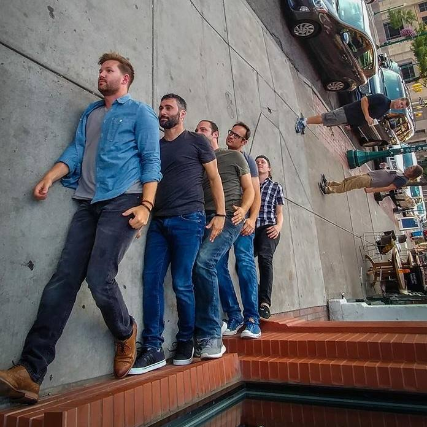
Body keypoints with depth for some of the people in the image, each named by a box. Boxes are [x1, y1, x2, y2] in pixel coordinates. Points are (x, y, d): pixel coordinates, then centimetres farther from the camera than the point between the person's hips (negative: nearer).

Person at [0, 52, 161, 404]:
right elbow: (76, 151, 16)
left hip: (122, 202, -5)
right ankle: (30, 371, -4)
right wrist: (51, 176, -4)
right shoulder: (90, 113, 25)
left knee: (99, 278, -15)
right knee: (63, 280, -5)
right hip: (89, 203, 6)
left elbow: (151, 160, -2)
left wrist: (146, 205, -14)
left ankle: (126, 334, 16)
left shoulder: (141, 113, 8)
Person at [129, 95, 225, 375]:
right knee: (151, 282, -2)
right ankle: (153, 349, 5)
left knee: (182, 284, -2)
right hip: (158, 221, 5)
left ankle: (186, 343, 17)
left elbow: (214, 178, 5)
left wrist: (220, 214, -4)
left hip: (188, 219, -5)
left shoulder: (197, 141, 7)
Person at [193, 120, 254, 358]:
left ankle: (211, 337, -17)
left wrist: (243, 209, -10)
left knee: (203, 262, -26)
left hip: (228, 216, -5)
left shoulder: (234, 156, 15)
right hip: (203, 218, 5)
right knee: (196, 267, -10)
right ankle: (206, 337, 2)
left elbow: (249, 189, 10)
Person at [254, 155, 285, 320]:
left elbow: (279, 212, 15)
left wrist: (279, 225, -4)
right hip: (251, 228, 2)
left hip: (268, 227, -2)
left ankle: (264, 303, -29)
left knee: (264, 258, -26)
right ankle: (257, 300, 1)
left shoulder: (276, 186, 21)